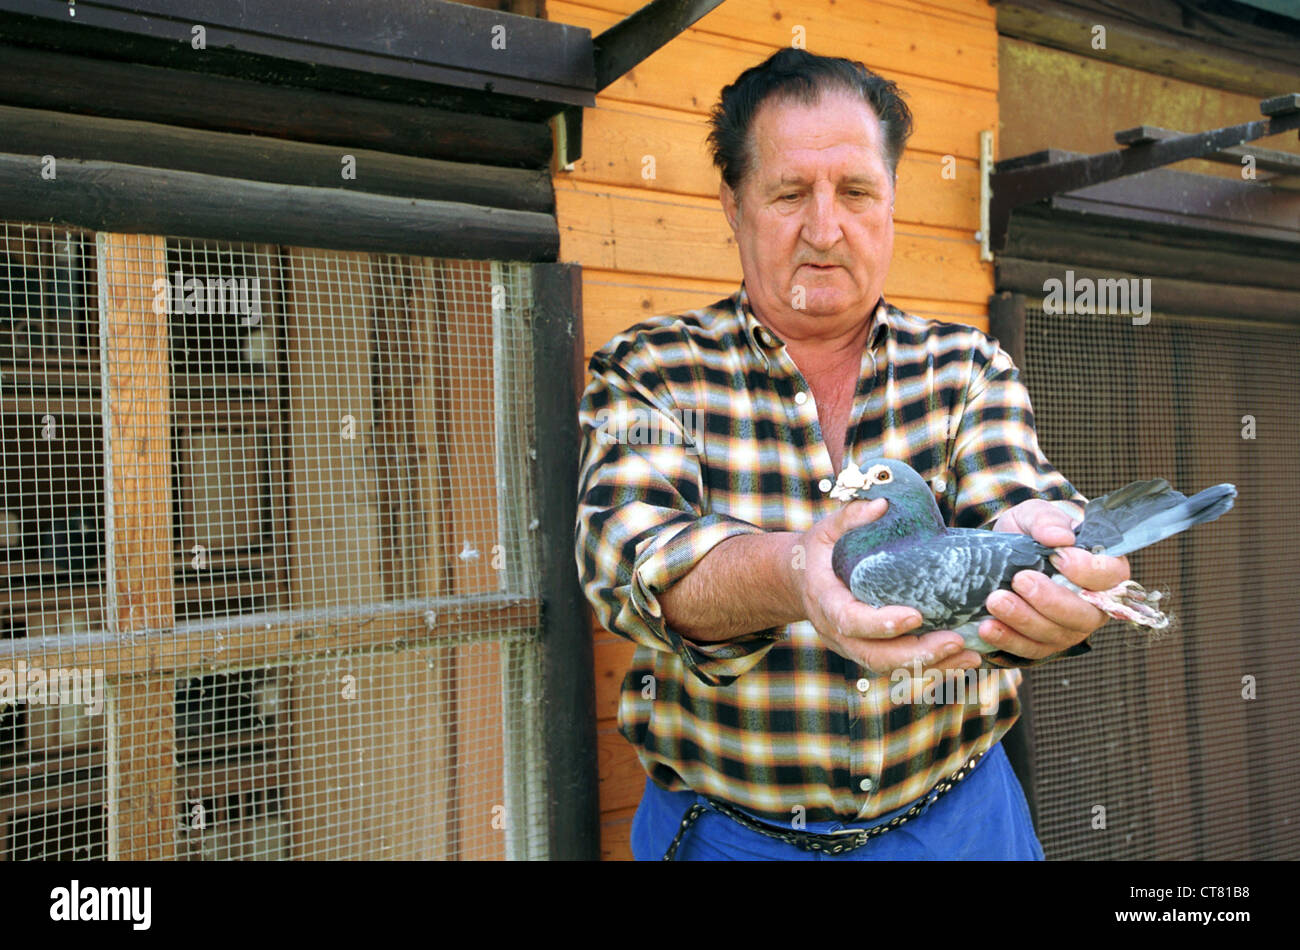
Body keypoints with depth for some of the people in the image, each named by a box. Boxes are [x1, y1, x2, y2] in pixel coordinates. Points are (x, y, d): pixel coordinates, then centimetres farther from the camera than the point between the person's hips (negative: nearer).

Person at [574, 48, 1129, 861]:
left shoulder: (969, 368, 2)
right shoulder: (648, 372, -5)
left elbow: (1021, 502, -14)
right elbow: (628, 549, -21)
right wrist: (789, 573, -42)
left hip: (960, 817, 2)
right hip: (725, 825, -1)